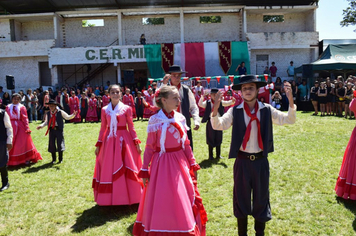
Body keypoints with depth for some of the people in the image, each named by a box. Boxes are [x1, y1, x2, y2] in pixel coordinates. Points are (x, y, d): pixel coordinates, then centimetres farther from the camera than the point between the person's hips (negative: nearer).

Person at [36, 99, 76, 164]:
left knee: (60, 144, -1)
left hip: (59, 130, -3)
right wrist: (41, 125, 1)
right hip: (51, 130, 3)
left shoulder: (60, 112, 0)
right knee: (52, 144, 5)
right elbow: (46, 122, 17)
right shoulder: (47, 114, 7)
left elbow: (67, 117, 5)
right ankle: (53, 159, 22)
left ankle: (60, 159, 14)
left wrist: (73, 115, -11)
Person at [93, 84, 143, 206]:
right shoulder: (104, 110, 5)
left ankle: (129, 196, 17)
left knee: (127, 169, 1)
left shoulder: (126, 109, 1)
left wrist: (137, 143, -3)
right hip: (109, 140, 2)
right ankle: (108, 198, 20)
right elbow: (103, 128, 9)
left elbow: (131, 127, 2)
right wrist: (98, 145, 7)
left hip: (124, 140, -1)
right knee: (108, 170, 6)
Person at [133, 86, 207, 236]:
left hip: (180, 164, 4)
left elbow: (186, 144, 8)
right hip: (162, 164, -4)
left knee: (183, 203, 13)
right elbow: (149, 147, -6)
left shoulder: (180, 118, 3)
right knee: (161, 204, 6)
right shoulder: (155, 120, -9)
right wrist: (144, 170, -6)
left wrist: (193, 164, 9)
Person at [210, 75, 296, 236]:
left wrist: (290, 100, -25)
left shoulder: (267, 110, -3)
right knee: (241, 198, 13)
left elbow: (289, 120, -8)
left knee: (261, 198, 14)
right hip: (242, 161, -1)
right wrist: (215, 108, -33)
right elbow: (218, 126, -15)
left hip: (261, 161, 1)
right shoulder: (235, 111, -6)